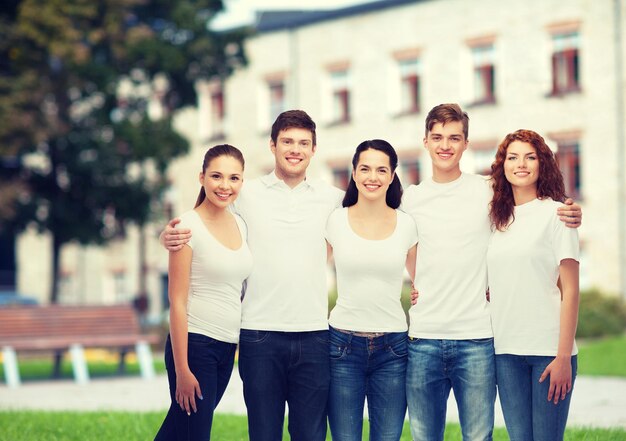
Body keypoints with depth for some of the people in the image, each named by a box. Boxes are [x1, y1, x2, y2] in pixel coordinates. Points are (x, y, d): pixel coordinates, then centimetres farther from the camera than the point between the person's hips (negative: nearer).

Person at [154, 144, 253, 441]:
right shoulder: (189, 225, -11)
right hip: (193, 343, -6)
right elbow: (177, 301, -12)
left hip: (227, 347, 6)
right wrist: (182, 370, -15)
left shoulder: (239, 224, 9)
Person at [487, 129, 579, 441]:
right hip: (506, 349, 5)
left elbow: (570, 290, -5)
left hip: (549, 348, -5)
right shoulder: (499, 219, 13)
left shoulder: (555, 213, -2)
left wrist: (564, 357, -11)